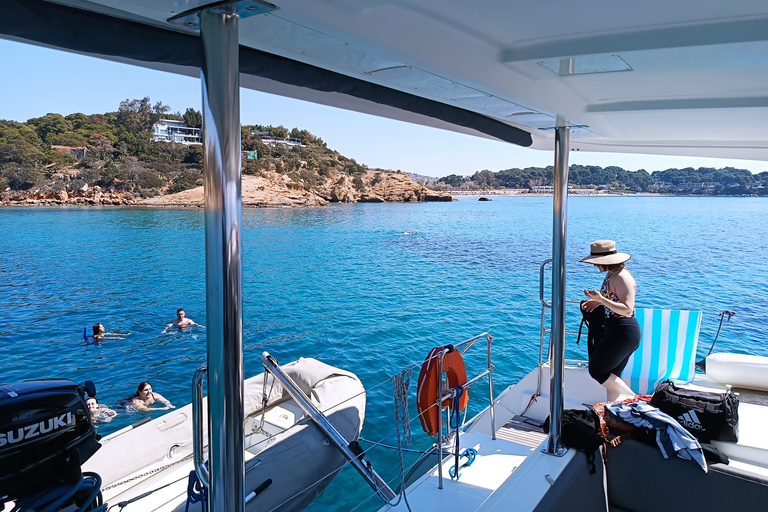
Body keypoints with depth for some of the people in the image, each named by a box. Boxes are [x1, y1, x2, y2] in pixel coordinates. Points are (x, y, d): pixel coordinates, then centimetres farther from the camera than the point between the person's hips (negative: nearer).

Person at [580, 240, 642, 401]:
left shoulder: (621, 277, -19)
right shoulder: (612, 274, 11)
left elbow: (627, 309, -25)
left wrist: (601, 299, -32)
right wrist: (598, 301, 11)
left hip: (622, 332, -10)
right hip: (618, 331, 10)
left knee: (597, 371, -2)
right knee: (611, 376, 15)